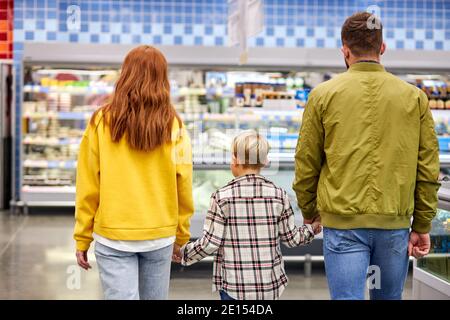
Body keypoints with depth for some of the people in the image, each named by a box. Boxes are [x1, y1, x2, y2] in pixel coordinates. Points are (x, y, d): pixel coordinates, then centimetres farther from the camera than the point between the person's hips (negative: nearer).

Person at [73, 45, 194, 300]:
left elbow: (88, 188, -4)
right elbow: (183, 187, -1)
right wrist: (182, 235, 12)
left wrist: (82, 239, 5)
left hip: (113, 237, -2)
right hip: (160, 236, 2)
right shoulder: (175, 127, -4)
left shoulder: (102, 123, -6)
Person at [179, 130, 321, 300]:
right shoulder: (278, 195, -1)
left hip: (234, 286, -3)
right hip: (270, 286, 3)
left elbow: (209, 243, -8)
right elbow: (291, 238, 7)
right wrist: (312, 229, 27)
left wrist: (182, 254, 9)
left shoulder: (222, 197, -9)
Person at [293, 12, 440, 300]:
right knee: (389, 297, 17)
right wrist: (422, 226, 10)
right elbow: (429, 169, 3)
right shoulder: (414, 97, 3)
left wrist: (308, 211, 19)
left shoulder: (323, 95, 0)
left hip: (343, 223, -2)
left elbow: (306, 164, 3)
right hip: (395, 223, 2)